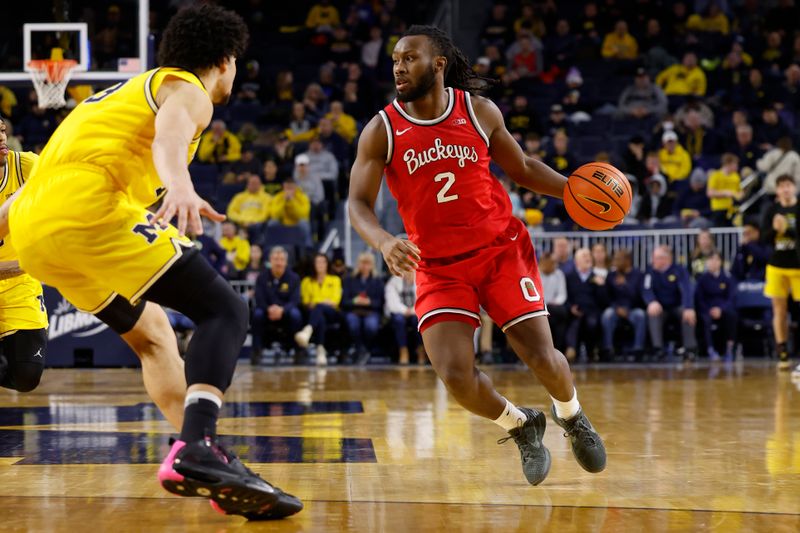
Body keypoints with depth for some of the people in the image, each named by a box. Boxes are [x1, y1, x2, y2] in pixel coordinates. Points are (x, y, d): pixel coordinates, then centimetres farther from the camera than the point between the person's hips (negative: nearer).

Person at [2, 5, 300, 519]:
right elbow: (169, 132, -19)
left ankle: (204, 462, 17)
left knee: (152, 331, 24)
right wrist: (180, 184, -38)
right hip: (87, 206, -9)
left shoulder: (133, 89, 35)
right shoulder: (188, 90, 9)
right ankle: (196, 450, -29)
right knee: (224, 309, -9)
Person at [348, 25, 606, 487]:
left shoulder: (479, 112, -1)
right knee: (456, 376, -18)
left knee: (542, 357, -9)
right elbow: (358, 204, -10)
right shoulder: (381, 131, -5)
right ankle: (521, 426, 14)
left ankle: (572, 417, 28)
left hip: (502, 250, 0)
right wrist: (384, 242, -30)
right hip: (439, 269, 0)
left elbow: (522, 168, 13)